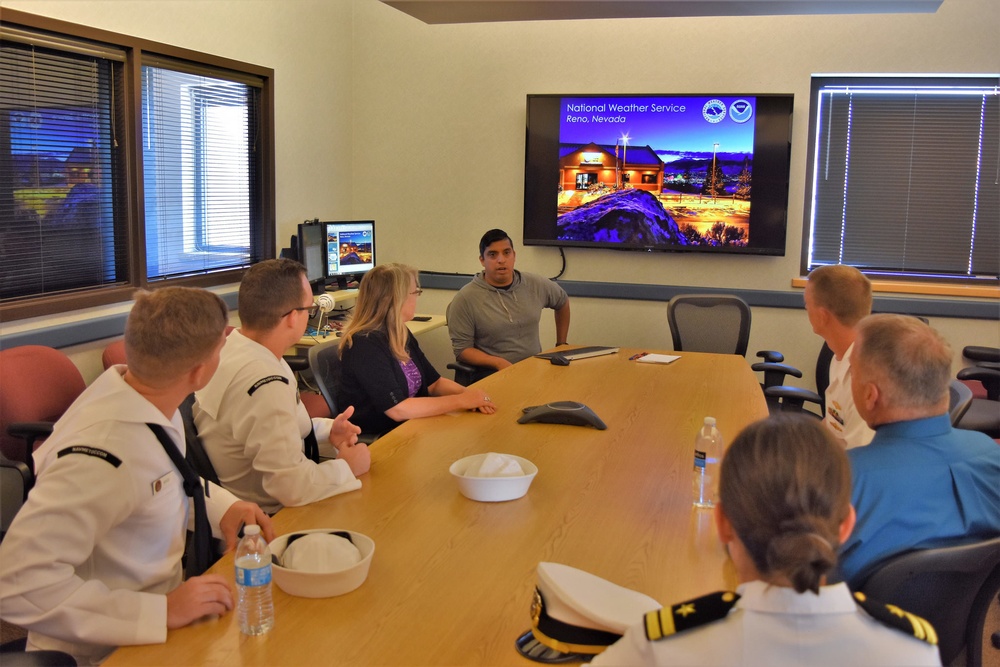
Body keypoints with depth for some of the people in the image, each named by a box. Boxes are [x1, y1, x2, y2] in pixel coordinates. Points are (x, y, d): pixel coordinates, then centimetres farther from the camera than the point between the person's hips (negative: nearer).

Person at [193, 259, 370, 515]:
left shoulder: (229, 347, -3)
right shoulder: (266, 386, -31)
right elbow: (293, 488, -29)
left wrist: (327, 432, -1)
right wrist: (348, 467, -13)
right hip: (270, 516, -8)